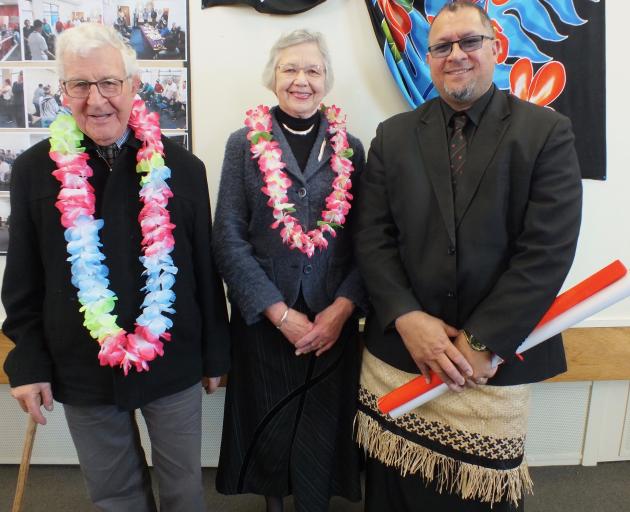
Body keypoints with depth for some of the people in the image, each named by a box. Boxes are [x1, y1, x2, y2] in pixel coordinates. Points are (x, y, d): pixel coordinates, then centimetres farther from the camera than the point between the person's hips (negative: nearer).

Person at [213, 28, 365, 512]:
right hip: (264, 319, 0)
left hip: (332, 318, 1)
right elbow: (228, 239, -6)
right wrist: (280, 312, -13)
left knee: (324, 424, 10)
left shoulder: (349, 147, 4)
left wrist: (342, 307, -12)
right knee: (268, 423, 14)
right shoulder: (244, 143, 0)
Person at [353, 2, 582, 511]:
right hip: (397, 353, 2)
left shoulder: (546, 132, -2)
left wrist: (481, 343, -14)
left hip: (495, 360, -1)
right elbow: (372, 238, 0)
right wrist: (407, 319, -12)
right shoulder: (393, 136, 5)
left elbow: (548, 249, -10)